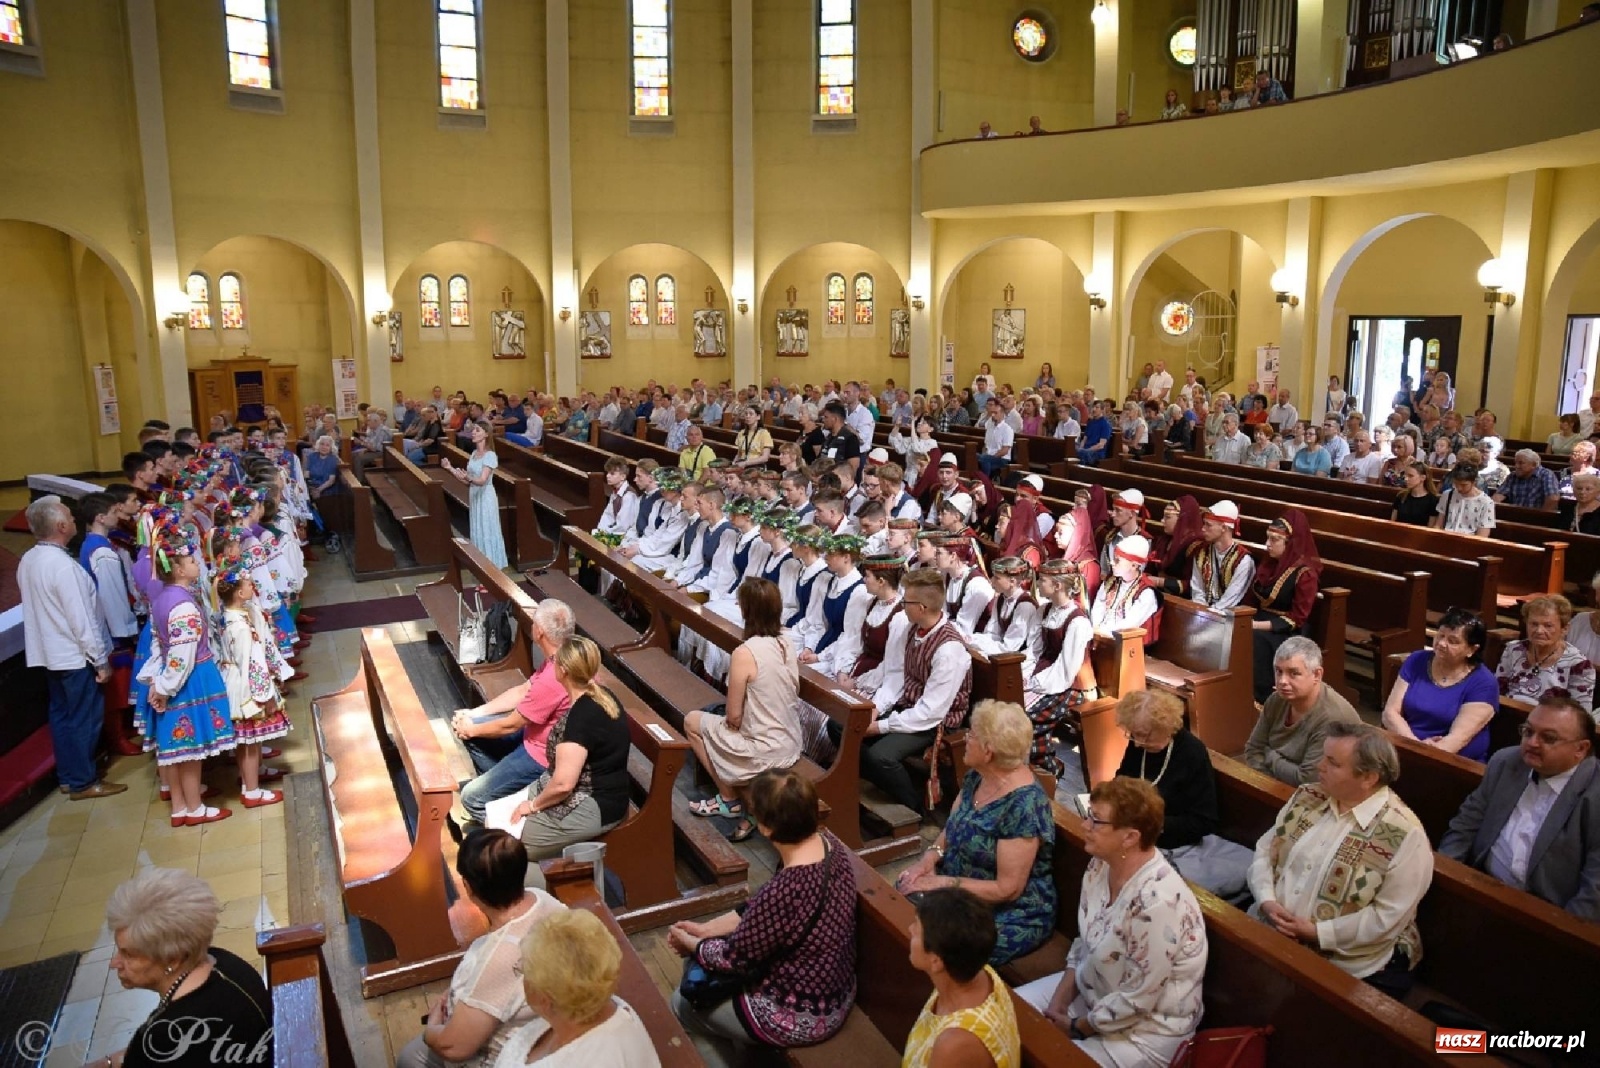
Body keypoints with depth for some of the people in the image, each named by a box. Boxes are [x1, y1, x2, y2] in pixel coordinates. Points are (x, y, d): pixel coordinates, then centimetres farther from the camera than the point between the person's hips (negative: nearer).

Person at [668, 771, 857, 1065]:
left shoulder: (783, 891, -36)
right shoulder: (828, 844, -11)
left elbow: (735, 959, -18)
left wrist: (690, 944, 0)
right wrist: (705, 928, 4)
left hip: (801, 1016, -7)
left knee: (682, 1003, 15)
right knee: (700, 964, 24)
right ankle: (738, 1054, 40)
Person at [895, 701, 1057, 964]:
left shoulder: (1023, 805, -25)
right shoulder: (977, 776, -1)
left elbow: (1007, 890, -23)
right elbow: (951, 828, 12)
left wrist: (942, 883, -22)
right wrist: (929, 858, -8)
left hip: (1011, 915, -8)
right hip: (959, 886, 8)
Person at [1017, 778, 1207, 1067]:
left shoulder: (1156, 902, -34)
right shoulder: (1102, 865, -8)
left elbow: (1136, 1001, -26)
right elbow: (1085, 940, 6)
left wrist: (1076, 1027, -13)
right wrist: (1058, 1002, -3)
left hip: (1145, 1029, -8)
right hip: (1093, 989, 8)